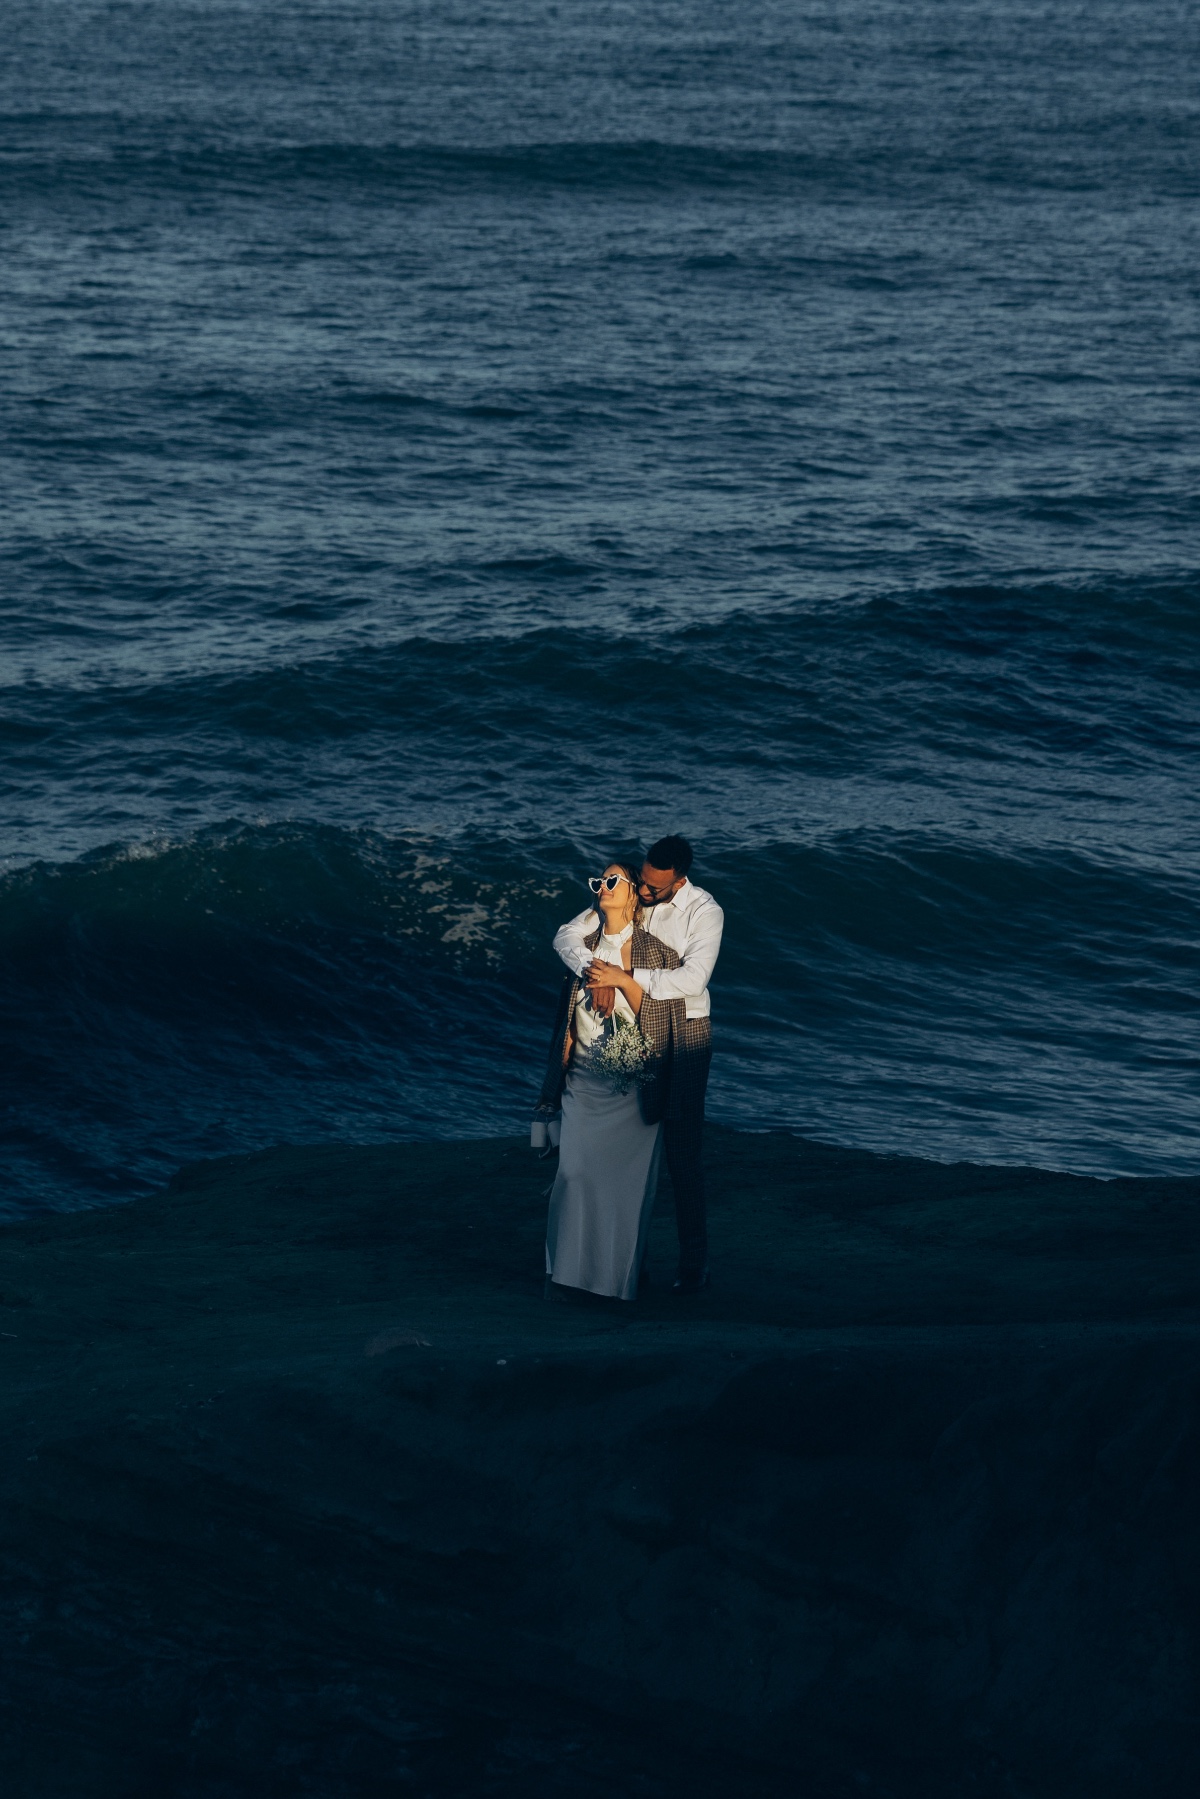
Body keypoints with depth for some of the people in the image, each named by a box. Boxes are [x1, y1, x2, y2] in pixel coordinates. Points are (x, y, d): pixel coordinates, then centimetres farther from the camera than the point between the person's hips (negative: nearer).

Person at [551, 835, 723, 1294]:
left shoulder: (704, 911, -11)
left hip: (683, 1036, -4)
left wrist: (625, 978, -23)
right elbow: (567, 936, -1)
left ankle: (694, 1263, -1)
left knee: (682, 1148, -7)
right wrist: (596, 973, -21)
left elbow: (693, 980, -22)